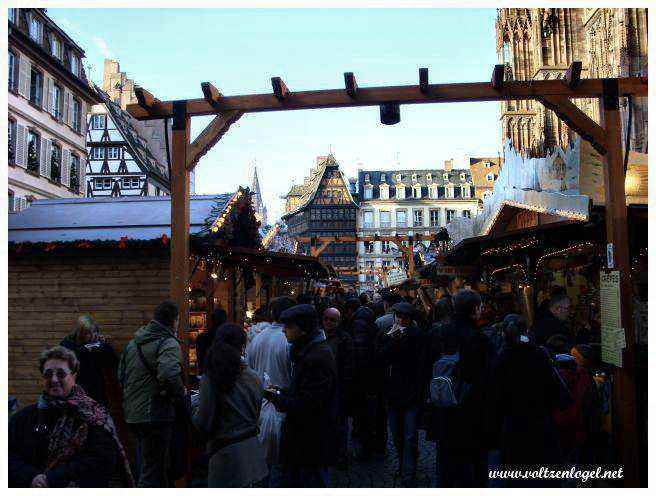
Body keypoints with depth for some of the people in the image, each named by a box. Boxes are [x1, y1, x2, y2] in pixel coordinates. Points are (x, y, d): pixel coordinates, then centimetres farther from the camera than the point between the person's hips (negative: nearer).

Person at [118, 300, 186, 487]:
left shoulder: (133, 342, 12)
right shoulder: (168, 343, -16)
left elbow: (121, 375, 19)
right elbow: (169, 374, -32)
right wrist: (180, 393, -15)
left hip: (132, 414, 8)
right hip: (156, 415, -8)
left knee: (145, 464, 24)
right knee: (154, 470, 0)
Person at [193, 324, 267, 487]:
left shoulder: (210, 380, -15)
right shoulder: (254, 378, -2)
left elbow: (203, 423, -11)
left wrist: (194, 410, 8)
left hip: (227, 452, -5)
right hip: (252, 448, 5)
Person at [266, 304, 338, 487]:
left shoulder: (318, 357, -24)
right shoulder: (305, 351, 10)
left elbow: (308, 405, -26)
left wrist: (278, 398, -14)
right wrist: (280, 393, 2)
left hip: (313, 443, -10)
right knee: (293, 480, 21)